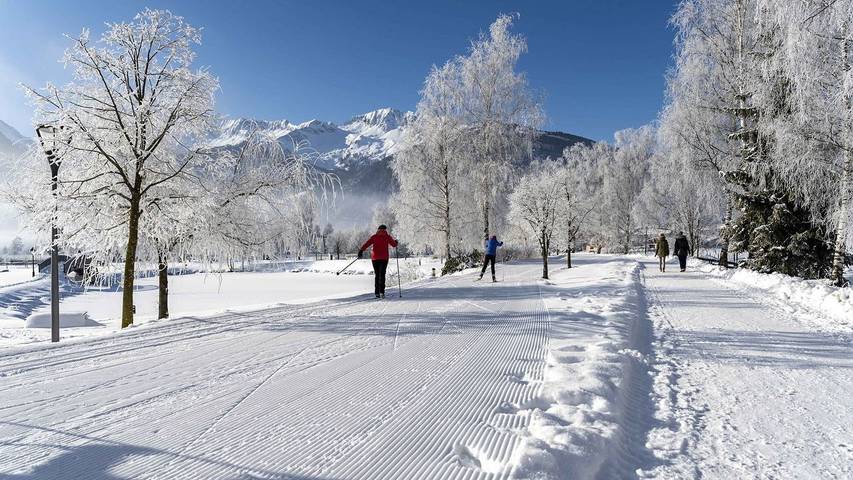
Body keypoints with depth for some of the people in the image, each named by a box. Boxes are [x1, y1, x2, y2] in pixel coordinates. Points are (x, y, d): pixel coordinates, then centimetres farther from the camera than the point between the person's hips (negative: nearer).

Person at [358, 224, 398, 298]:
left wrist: (361, 250, -8)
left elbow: (366, 244, -6)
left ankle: (377, 293, 4)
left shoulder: (374, 237, 4)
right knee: (382, 274, -3)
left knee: (377, 275, 9)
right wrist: (396, 242, 29)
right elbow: (394, 245, 8)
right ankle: (381, 291, -18)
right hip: (384, 258, -1)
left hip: (375, 258, 2)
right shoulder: (387, 237, 2)